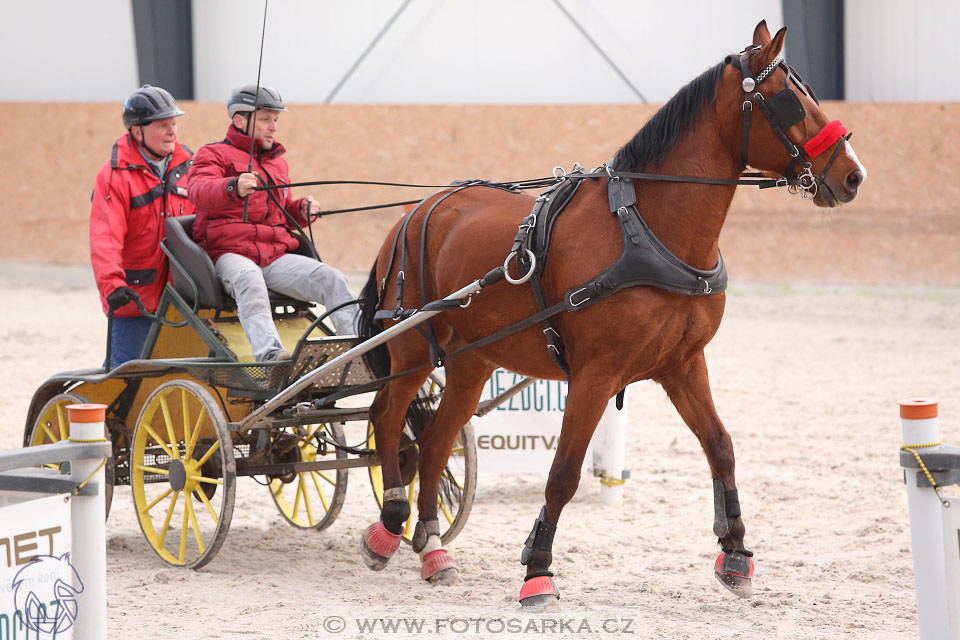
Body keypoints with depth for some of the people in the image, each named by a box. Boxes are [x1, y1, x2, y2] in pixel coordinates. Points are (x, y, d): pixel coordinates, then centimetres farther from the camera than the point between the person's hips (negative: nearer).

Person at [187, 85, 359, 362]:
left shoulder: (278, 163, 29)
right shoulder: (215, 154, 8)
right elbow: (200, 191, -15)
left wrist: (301, 210, 12)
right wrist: (234, 188, -38)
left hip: (278, 257, 6)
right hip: (229, 253, -6)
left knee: (331, 278, -20)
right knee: (249, 280, -41)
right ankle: (270, 354, -59)